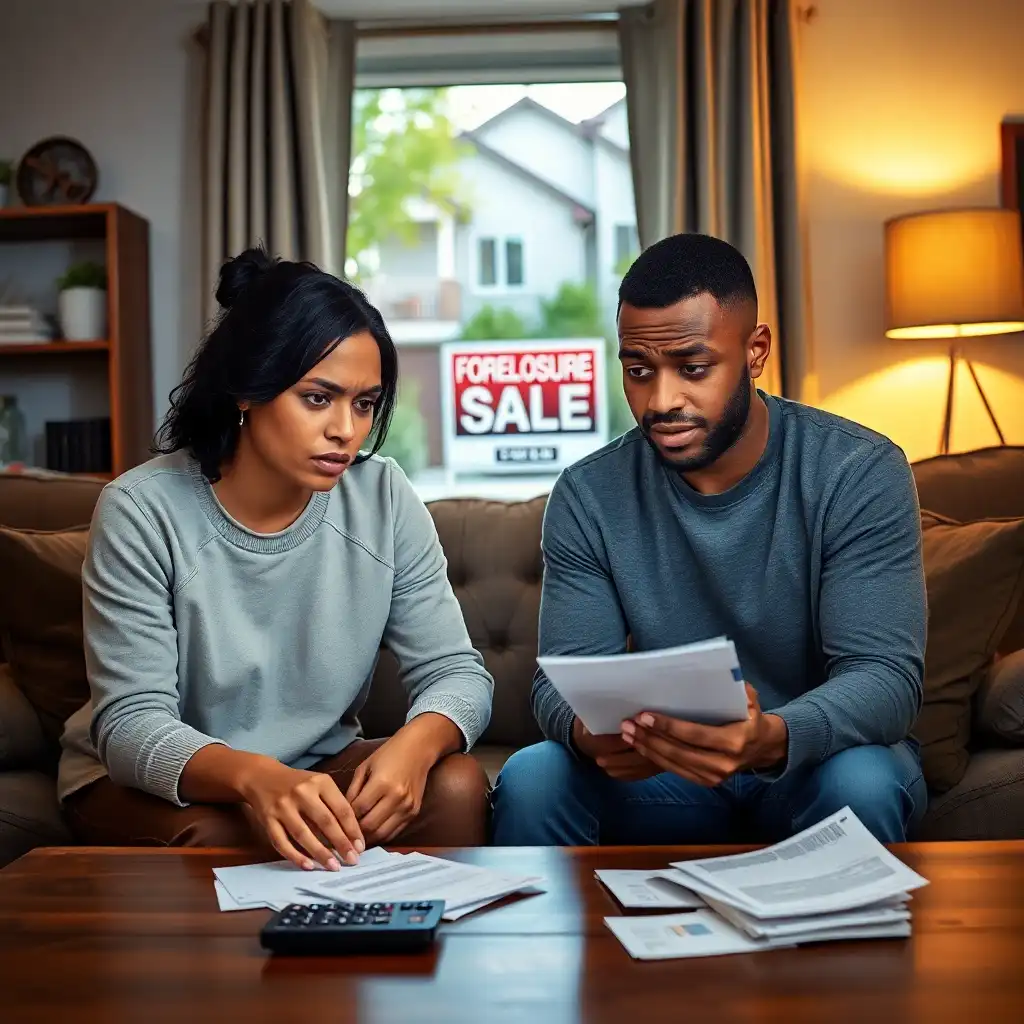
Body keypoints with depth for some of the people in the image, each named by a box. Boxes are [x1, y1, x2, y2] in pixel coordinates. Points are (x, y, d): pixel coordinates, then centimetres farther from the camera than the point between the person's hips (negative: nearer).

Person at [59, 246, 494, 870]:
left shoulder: (385, 500, -9)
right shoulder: (142, 512, -18)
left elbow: (456, 671, -9)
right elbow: (133, 723, -22)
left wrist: (413, 746, -34)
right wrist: (252, 776, -44)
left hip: (315, 766, 3)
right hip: (140, 782, -3)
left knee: (456, 783, -22)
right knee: (212, 835, -34)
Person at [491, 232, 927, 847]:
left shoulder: (860, 474, -14)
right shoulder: (589, 496, -5)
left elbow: (886, 675, -21)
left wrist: (770, 739, -44)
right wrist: (591, 731, -35)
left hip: (819, 758, -1)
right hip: (666, 772, 2)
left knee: (860, 783, -35)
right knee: (529, 778, -26)